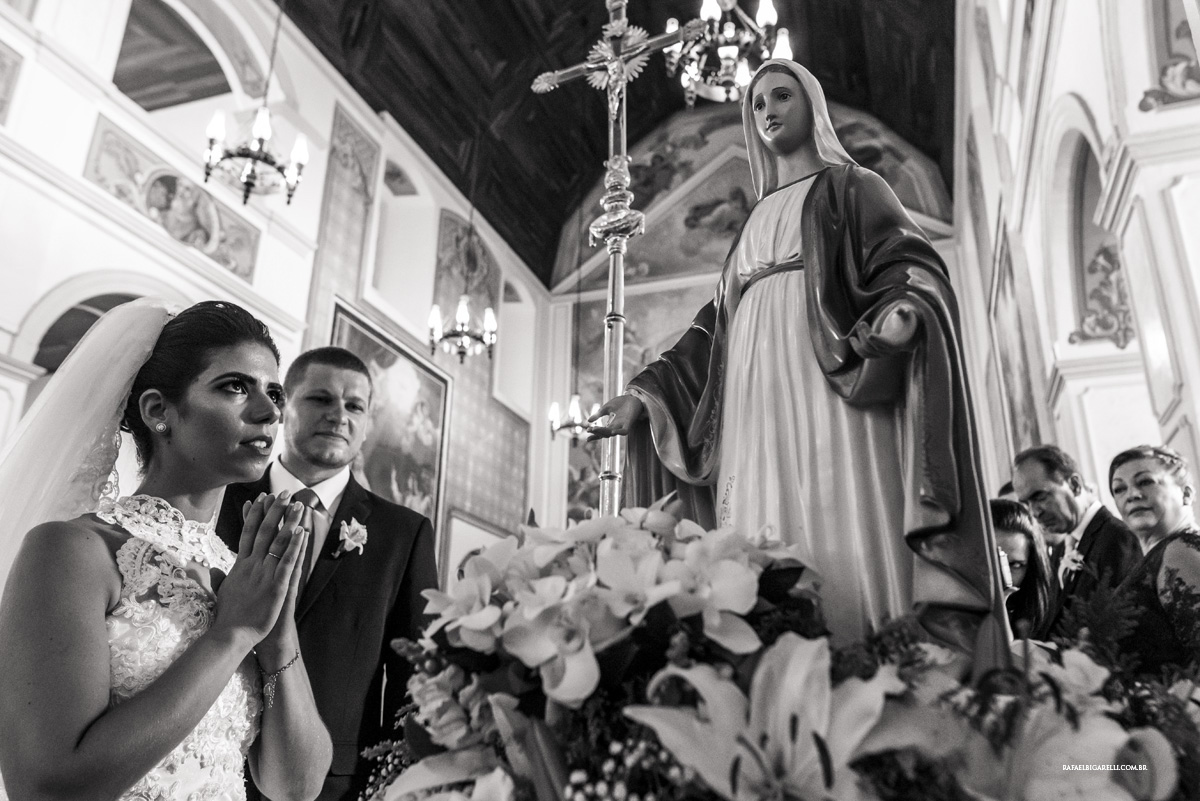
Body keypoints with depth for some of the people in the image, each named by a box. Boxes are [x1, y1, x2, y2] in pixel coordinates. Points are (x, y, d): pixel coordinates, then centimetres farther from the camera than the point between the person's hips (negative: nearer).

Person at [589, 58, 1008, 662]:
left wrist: (903, 311, -26)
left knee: (848, 543, -16)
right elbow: (716, 327, 24)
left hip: (829, 389, -4)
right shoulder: (756, 220, 30)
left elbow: (909, 269, -1)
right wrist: (646, 393, 13)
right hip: (759, 399, 5)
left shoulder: (850, 187, 16)